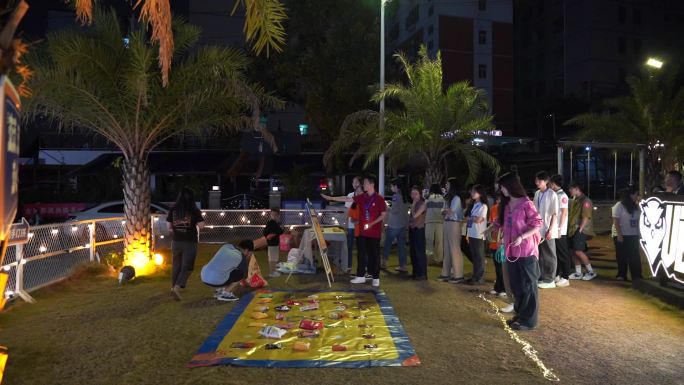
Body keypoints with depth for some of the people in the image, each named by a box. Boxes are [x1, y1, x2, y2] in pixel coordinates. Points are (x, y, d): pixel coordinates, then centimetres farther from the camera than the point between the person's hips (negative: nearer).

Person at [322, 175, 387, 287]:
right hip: (363, 231, 5)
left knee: (374, 254, 2)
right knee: (362, 253, 10)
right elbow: (347, 199, 6)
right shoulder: (362, 197, 6)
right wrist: (330, 198, 3)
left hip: (374, 232, -5)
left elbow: (384, 214, -6)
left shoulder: (379, 199, -9)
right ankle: (361, 276, 20)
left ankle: (376, 278, 12)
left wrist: (372, 223, -18)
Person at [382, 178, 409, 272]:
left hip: (394, 224, -7)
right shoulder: (404, 196, 10)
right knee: (401, 244, 8)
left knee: (388, 243, 9)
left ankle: (384, 261, 19)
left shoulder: (396, 196, -15)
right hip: (403, 224, 7)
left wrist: (388, 208, -1)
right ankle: (403, 265, 8)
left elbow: (394, 210, -18)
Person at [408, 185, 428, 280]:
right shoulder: (413, 204, 15)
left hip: (419, 229, -8)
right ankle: (416, 272, 19)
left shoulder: (423, 203, -8)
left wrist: (413, 204, -10)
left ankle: (422, 273, -2)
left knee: (420, 252, -7)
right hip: (412, 229, 8)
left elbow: (415, 215, -16)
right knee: (413, 252, 10)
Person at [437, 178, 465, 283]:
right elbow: (444, 212, 12)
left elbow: (450, 212, -13)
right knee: (447, 250, 10)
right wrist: (446, 211, -7)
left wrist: (445, 211, 3)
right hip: (447, 224, 9)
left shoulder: (456, 198, -9)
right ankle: (446, 273, 16)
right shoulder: (449, 198, 17)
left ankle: (458, 275, -1)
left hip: (454, 225, -9)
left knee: (455, 249, -6)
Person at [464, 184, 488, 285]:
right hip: (471, 234, 7)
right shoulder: (473, 205, 16)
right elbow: (467, 218, 14)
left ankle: (480, 278, 5)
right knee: (473, 256, 11)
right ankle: (475, 276, 17)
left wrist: (469, 218, -1)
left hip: (479, 235, -7)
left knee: (479, 256, 0)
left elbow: (478, 220, -16)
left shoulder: (483, 206, -7)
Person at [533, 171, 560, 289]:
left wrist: (550, 230, -15)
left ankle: (550, 280, 13)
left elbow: (555, 214, -12)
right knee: (540, 255, 12)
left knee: (549, 256, 5)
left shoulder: (552, 195, -11)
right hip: (538, 230, 6)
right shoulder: (537, 193, 8)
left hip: (548, 231, -6)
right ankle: (541, 277, 22)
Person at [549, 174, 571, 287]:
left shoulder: (562, 196, -11)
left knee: (563, 254, 0)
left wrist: (559, 229, -17)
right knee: (555, 254, 14)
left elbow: (564, 213, -14)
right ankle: (556, 275, 23)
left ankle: (565, 278, 6)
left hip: (559, 231, -8)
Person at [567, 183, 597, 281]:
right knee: (574, 251, 9)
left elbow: (586, 216, -17)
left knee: (578, 251, -12)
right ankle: (578, 273, 17)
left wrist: (580, 229, -19)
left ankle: (591, 272, 1)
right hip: (573, 229, 9)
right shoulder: (574, 200, 16)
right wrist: (570, 228, 11)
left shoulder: (585, 200, -11)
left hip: (581, 230, -9)